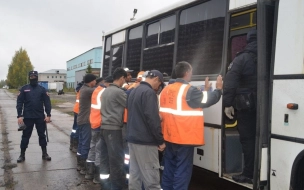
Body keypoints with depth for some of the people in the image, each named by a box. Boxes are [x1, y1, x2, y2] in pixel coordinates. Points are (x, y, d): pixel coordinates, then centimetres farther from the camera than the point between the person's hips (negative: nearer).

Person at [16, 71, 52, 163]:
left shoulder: (42, 89, 4)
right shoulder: (24, 89, 1)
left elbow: (47, 103, 2)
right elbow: (19, 103, -2)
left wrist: (48, 115, -6)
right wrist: (19, 116, -10)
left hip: (40, 117, 1)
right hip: (27, 117, -1)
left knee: (42, 135, 9)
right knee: (25, 136, 7)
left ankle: (44, 153, 20)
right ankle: (22, 155, 17)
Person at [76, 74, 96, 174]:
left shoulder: (83, 89, 13)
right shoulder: (88, 90, -18)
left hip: (81, 120, 10)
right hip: (86, 121, -10)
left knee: (81, 143, 16)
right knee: (85, 144, -4)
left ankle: (79, 164, 24)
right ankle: (83, 167, 1)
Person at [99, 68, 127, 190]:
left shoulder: (106, 90, 12)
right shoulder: (118, 91, -14)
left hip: (104, 127, 9)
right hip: (113, 129, -9)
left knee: (105, 158, 13)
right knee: (116, 159, 0)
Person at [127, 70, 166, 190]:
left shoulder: (134, 91, 15)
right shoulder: (149, 92, -15)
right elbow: (152, 118, -20)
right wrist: (160, 140, -14)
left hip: (132, 138, 10)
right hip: (145, 141, -9)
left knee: (134, 174, 14)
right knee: (151, 179, -4)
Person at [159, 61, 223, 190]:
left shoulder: (166, 89, 6)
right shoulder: (189, 90, -14)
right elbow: (207, 100, -6)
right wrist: (218, 89, 9)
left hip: (169, 136, 7)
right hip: (184, 137, -7)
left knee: (169, 168, 17)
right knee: (182, 170, 2)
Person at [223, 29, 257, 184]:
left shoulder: (241, 59, -4)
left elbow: (230, 82, -13)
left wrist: (228, 103, -11)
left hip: (247, 106, -4)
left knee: (247, 139, 1)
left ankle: (249, 174, 5)